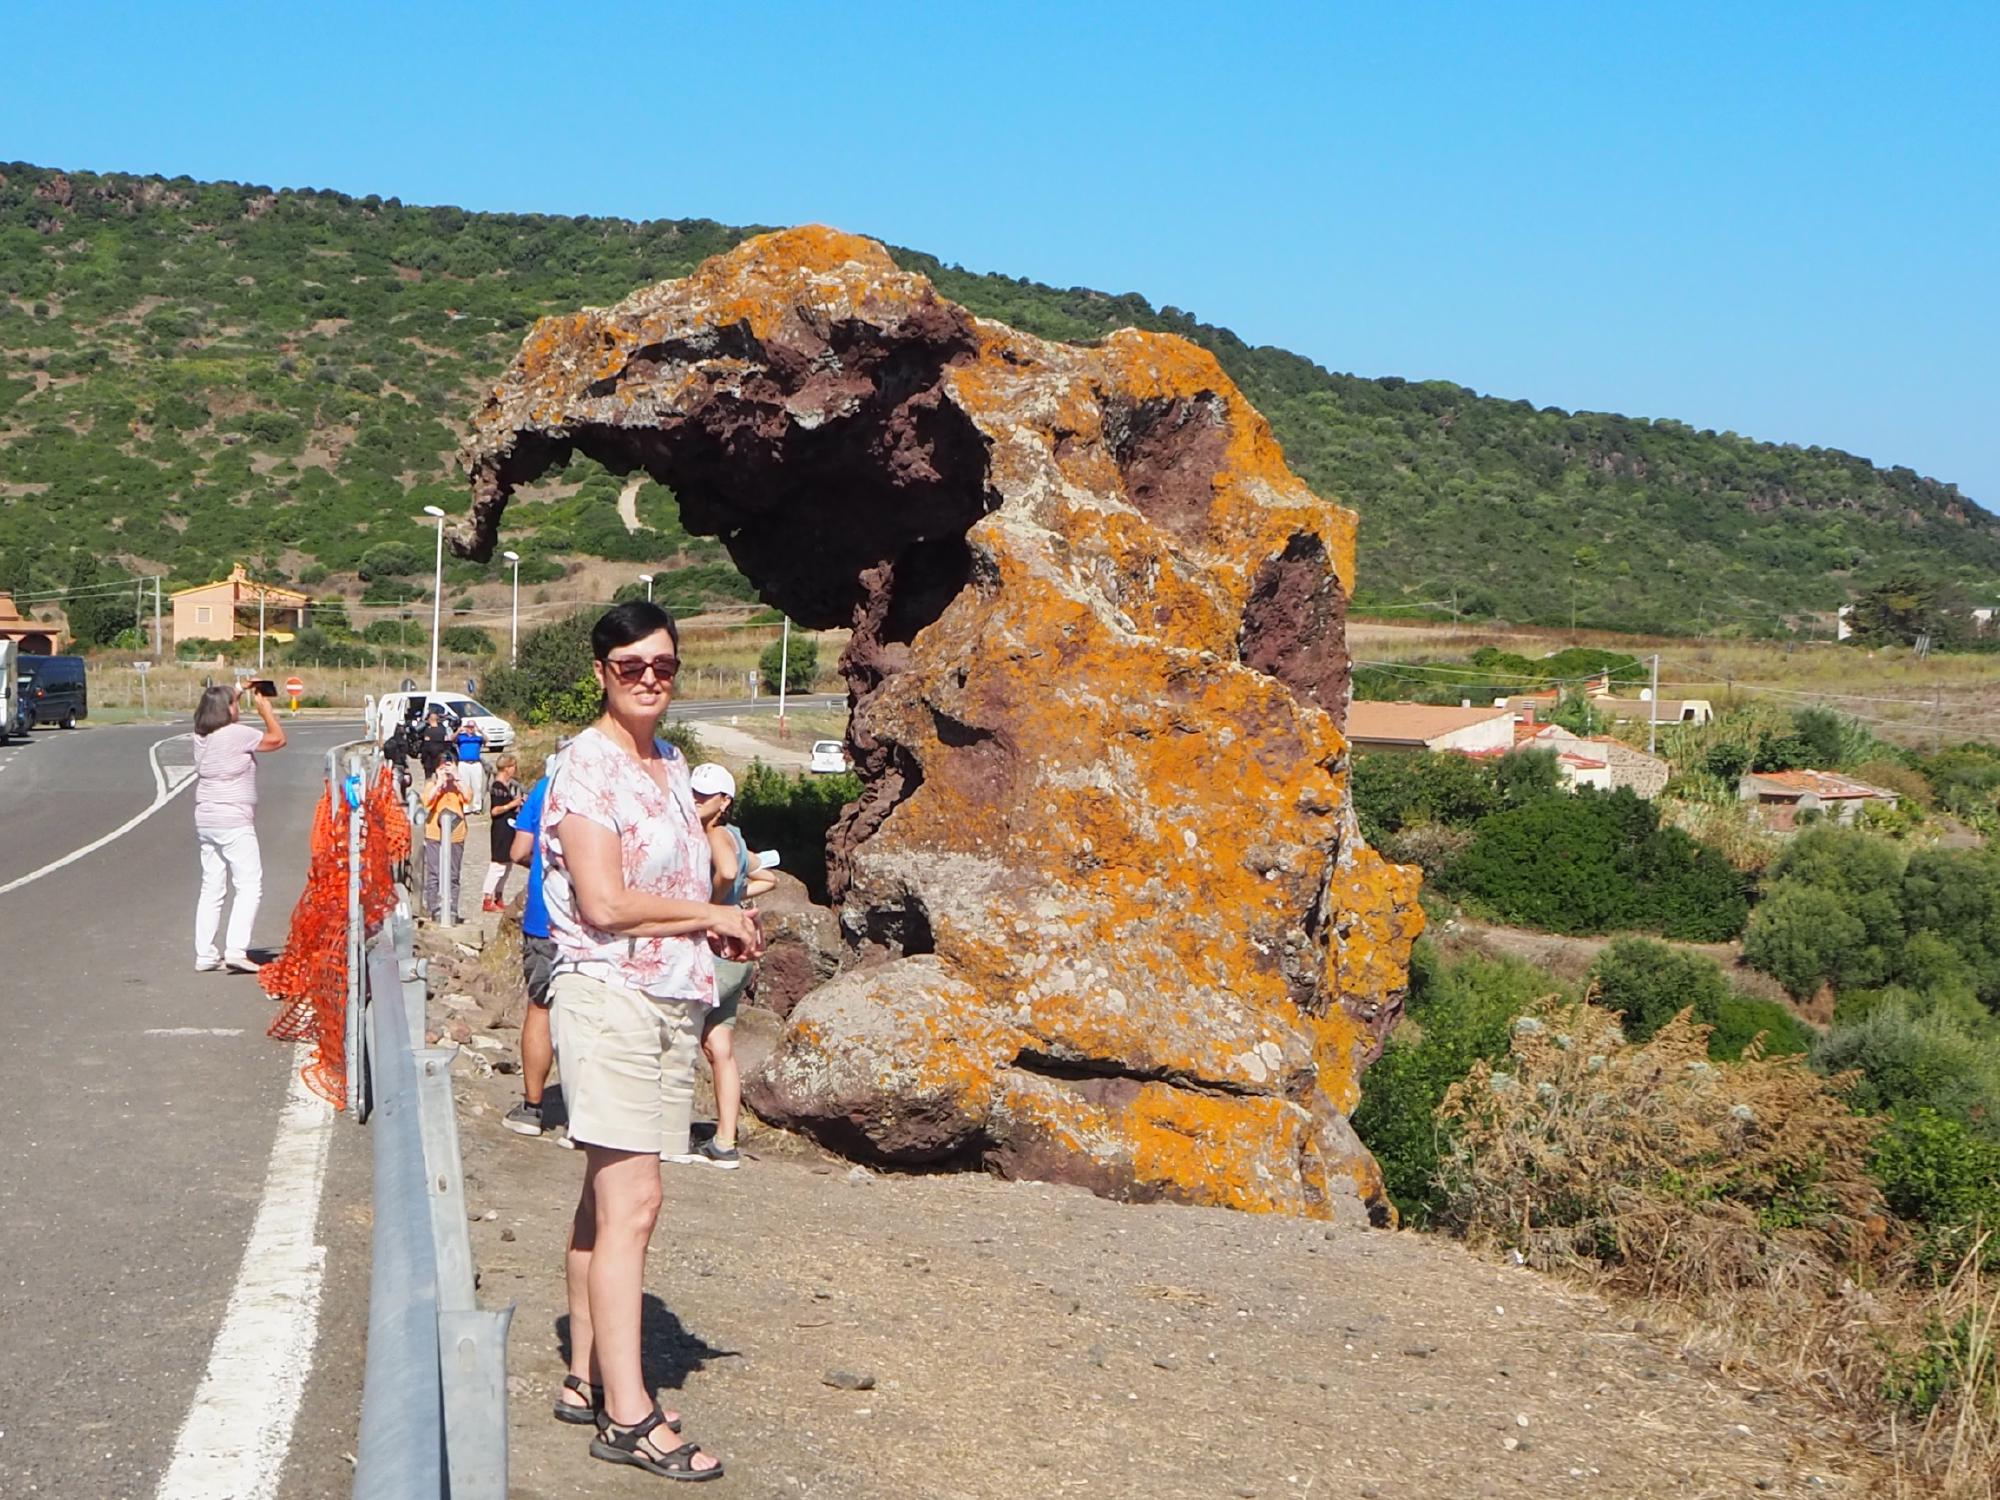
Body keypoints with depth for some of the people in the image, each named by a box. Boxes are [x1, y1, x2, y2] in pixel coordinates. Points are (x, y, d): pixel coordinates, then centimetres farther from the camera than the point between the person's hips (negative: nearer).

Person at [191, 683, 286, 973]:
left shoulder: (201, 737, 7)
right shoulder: (237, 734, -14)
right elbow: (277, 739, -5)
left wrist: (240, 696, 24)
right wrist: (265, 708, 6)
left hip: (205, 819, 8)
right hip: (234, 821, -8)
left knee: (211, 887, 12)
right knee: (249, 886, -6)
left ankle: (205, 953, 12)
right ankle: (235, 949, -16)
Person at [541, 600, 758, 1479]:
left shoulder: (670, 765, 16)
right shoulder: (588, 765, -11)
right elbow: (604, 902, -19)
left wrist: (720, 931, 5)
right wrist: (711, 916, -8)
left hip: (672, 997, 8)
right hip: (610, 995, -8)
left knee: (608, 1199, 13)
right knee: (630, 1203, -11)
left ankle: (586, 1380, 20)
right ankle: (627, 1415, -9)